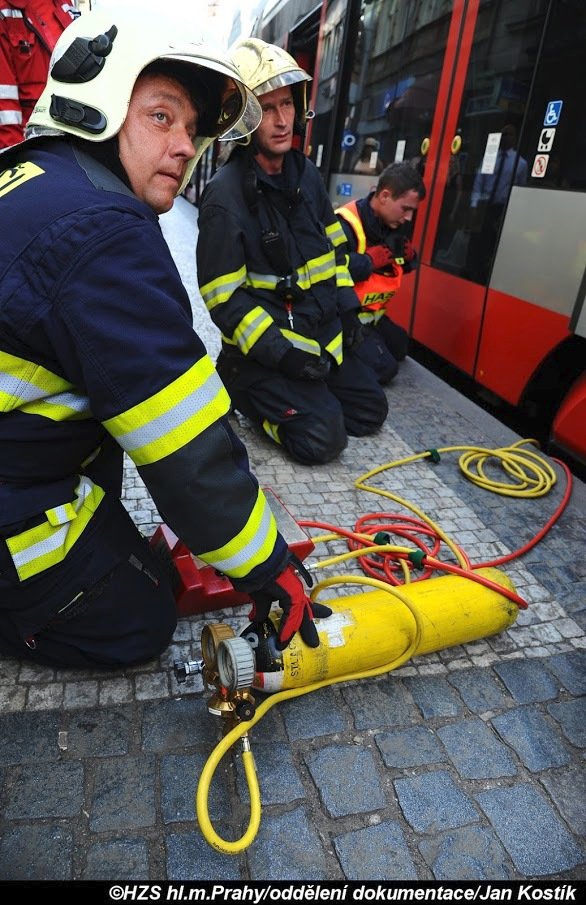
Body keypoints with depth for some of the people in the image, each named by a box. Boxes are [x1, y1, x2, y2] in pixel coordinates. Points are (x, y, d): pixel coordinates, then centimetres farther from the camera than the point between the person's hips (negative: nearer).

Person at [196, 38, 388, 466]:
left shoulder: (307, 173, 5)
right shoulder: (226, 195, -18)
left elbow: (333, 246, 17)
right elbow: (225, 299, -18)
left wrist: (347, 307, 5)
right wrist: (284, 352, -22)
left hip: (323, 333, 8)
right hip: (264, 348, -7)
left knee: (371, 411, 9)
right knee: (324, 437, -17)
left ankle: (284, 392, 18)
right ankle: (241, 387, 4)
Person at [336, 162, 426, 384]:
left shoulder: (395, 226, 3)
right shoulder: (345, 224, -26)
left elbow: (401, 266, 17)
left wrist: (408, 256, -7)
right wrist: (370, 260, -30)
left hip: (373, 314, 10)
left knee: (399, 348, 26)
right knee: (384, 368, -17)